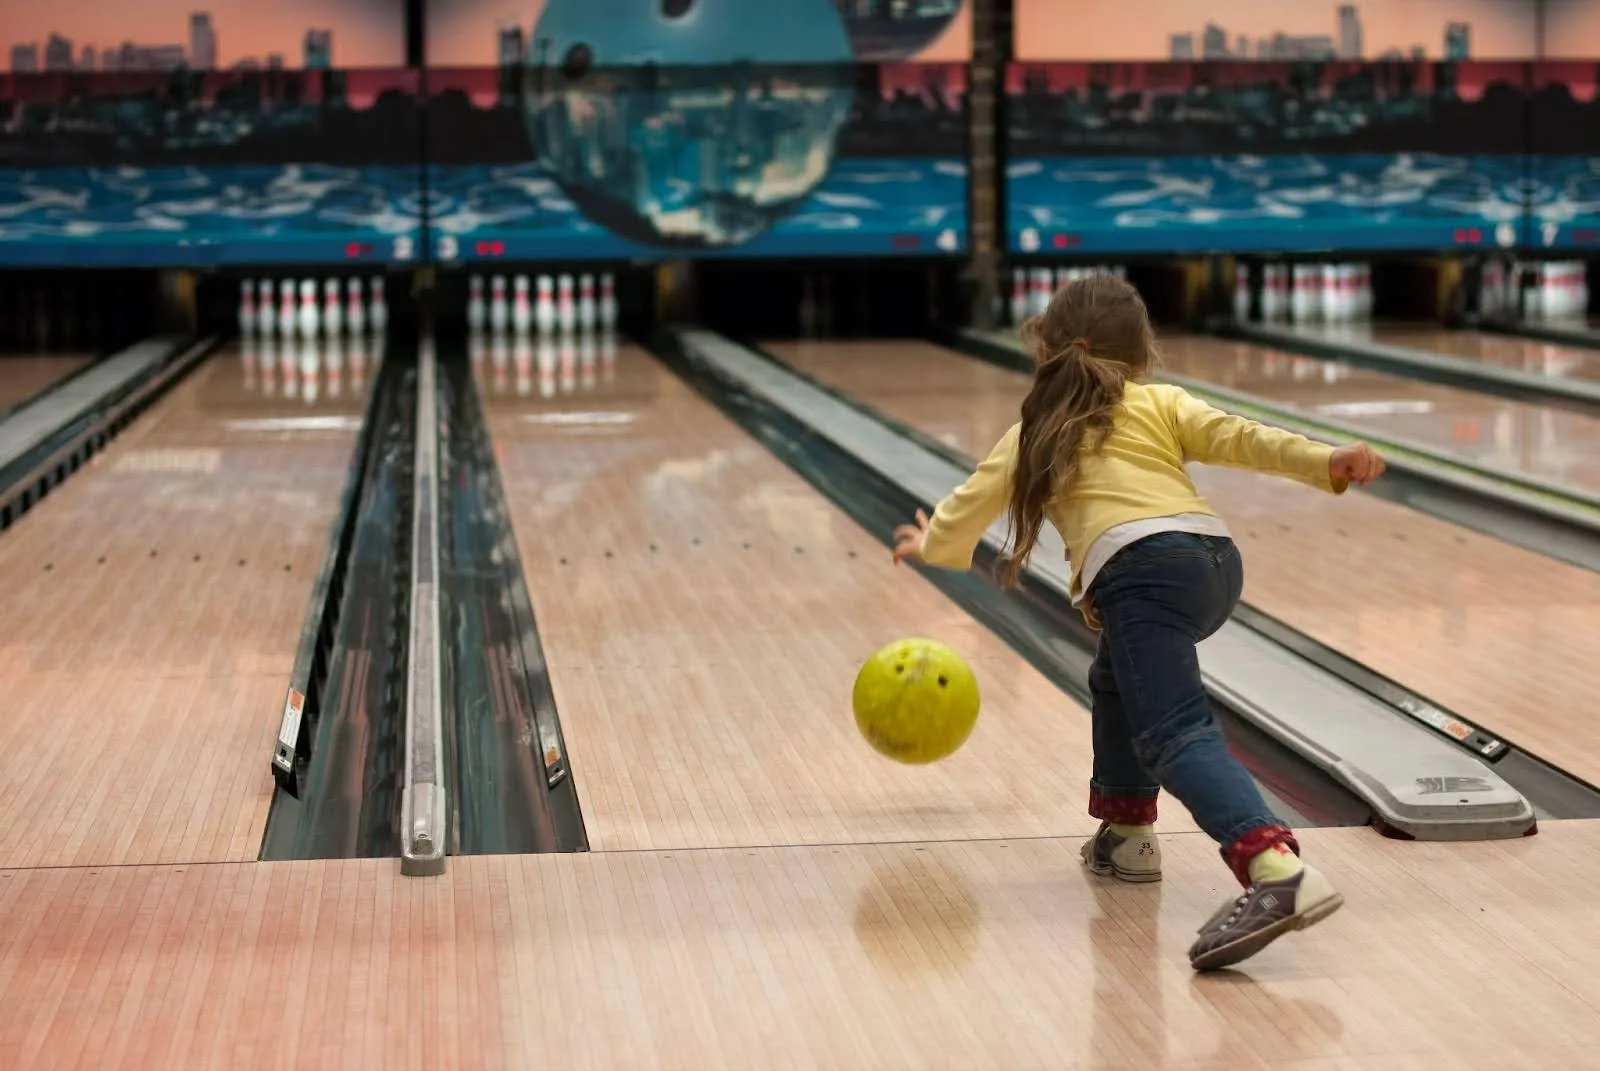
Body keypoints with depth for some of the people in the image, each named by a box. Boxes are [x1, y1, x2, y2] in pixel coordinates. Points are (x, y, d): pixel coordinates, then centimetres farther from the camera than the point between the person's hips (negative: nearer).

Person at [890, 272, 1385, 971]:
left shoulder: (1036, 434, 26)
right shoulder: (1161, 404, 26)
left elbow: (967, 508, 37)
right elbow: (1237, 438, 7)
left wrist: (932, 546, 59)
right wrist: (1326, 464, -4)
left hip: (1143, 570, -5)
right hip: (1217, 562, 5)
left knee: (1176, 733, -19)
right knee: (1118, 676, 32)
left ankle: (1277, 871, -42)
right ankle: (1126, 834, 35)